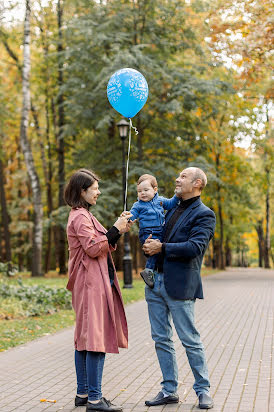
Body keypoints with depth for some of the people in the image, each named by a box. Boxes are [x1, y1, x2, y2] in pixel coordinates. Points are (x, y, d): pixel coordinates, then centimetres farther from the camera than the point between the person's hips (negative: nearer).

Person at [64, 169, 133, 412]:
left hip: (93, 282, 11)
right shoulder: (80, 216, -12)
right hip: (91, 283, -11)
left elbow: (103, 246, 20)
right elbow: (93, 248, -20)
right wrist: (116, 230, -14)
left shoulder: (83, 215, 21)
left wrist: (118, 231, 8)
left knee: (85, 339, 12)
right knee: (96, 338, -10)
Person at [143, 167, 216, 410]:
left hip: (179, 286, -8)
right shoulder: (173, 209, 18)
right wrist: (151, 246, 6)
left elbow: (195, 247, -18)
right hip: (156, 282, 8)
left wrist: (162, 248, -14)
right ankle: (169, 390, 19)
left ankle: (203, 390, 13)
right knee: (161, 339, 10)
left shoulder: (204, 215, -6)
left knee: (190, 340, -1)